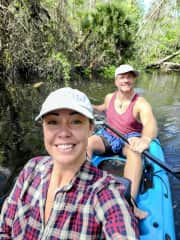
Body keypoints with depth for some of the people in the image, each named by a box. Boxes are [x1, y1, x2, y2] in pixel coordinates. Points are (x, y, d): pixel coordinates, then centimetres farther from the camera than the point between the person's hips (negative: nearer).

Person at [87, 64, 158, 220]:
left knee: (135, 151, -40)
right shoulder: (109, 97, -1)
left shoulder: (141, 104, -19)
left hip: (130, 140, -4)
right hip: (108, 137, 4)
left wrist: (146, 139, -63)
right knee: (87, 142, -26)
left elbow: (151, 123, -41)